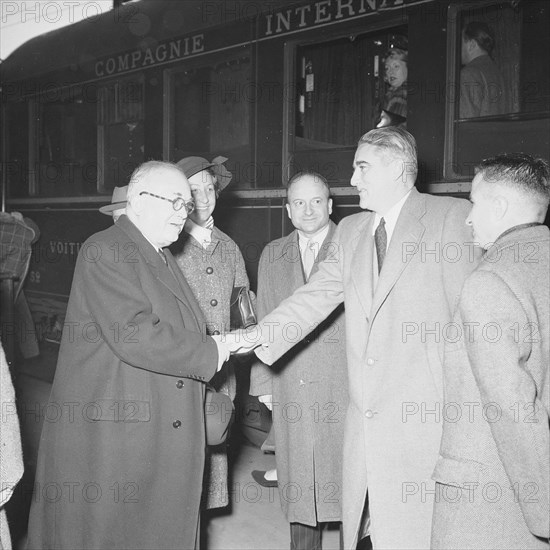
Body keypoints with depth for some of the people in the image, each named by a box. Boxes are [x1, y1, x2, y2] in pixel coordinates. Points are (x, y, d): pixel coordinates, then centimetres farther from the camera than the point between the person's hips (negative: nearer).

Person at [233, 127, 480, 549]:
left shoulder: (453, 218, -4)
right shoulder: (350, 231, 14)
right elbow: (316, 296, 9)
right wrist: (257, 335, -3)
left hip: (423, 421, -5)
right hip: (364, 418, 6)